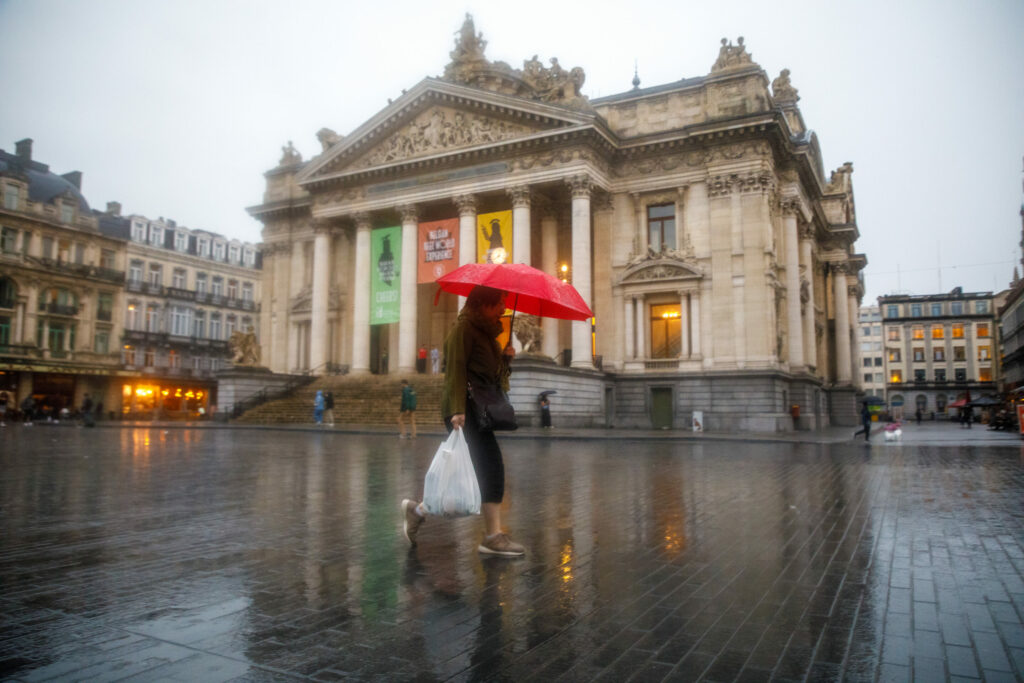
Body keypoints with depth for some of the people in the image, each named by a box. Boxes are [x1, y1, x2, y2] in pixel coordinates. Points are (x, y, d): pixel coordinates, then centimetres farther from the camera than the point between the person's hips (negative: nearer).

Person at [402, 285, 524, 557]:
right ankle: (493, 535, -10)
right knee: (492, 466, -13)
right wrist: (458, 410, -24)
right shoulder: (464, 329, -6)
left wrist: (505, 357, 5)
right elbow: (456, 370, -15)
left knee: (482, 472, 7)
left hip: (481, 410, 9)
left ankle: (419, 509, 17)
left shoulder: (488, 332, 21)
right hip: (466, 409, -9)